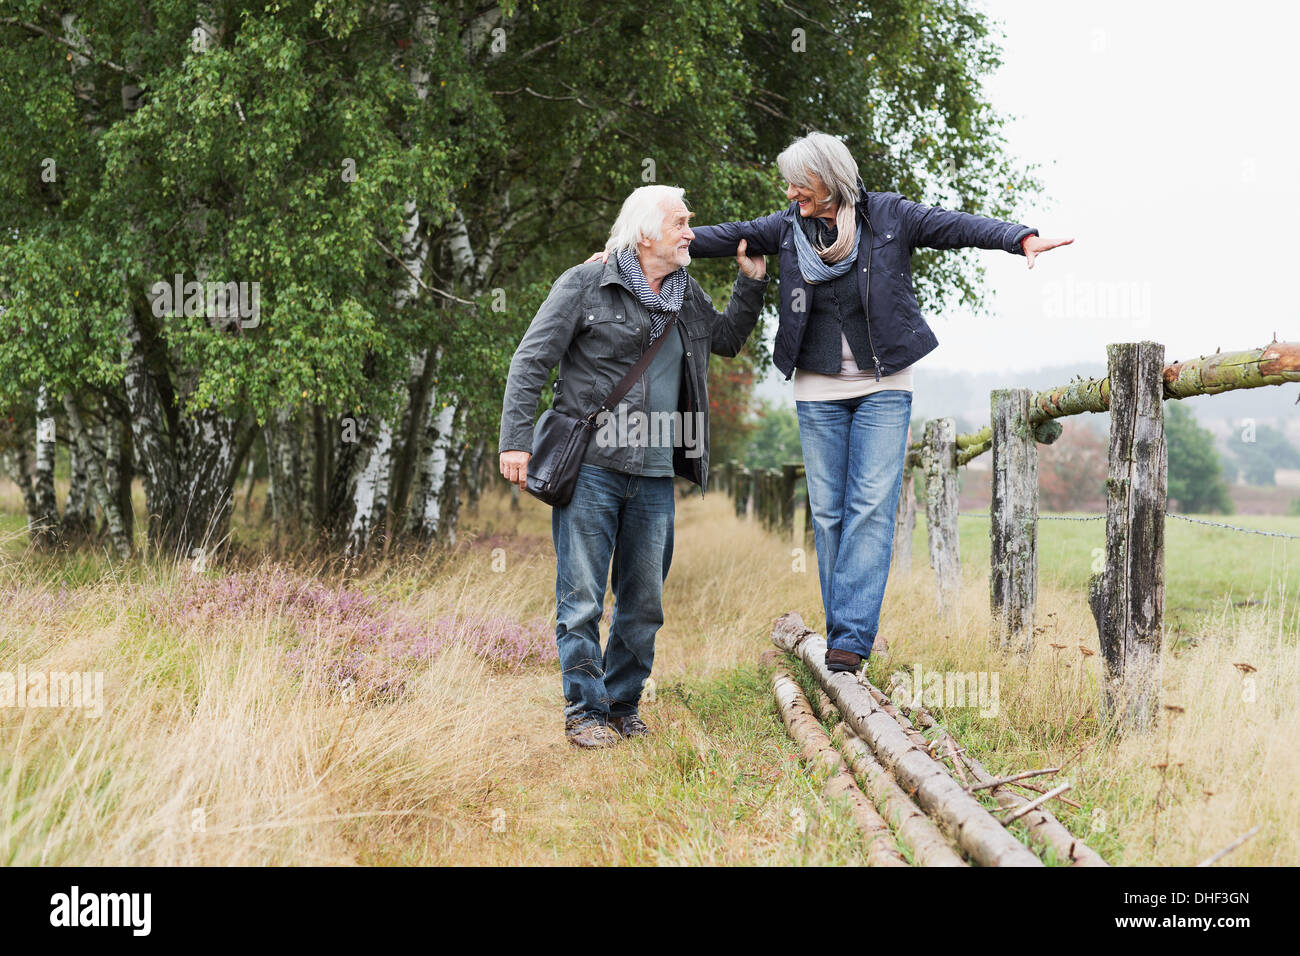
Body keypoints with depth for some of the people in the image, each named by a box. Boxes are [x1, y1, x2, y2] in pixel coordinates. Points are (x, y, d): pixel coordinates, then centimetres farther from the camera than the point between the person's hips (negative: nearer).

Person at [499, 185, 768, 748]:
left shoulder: (685, 295, 14)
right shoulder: (586, 284, -3)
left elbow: (728, 339, 32)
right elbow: (531, 362, -4)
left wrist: (752, 284, 18)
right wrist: (515, 441, -12)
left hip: (654, 477, 6)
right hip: (589, 468, -6)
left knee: (644, 602, 10)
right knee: (581, 599, -3)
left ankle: (623, 706, 22)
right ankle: (585, 711, 6)